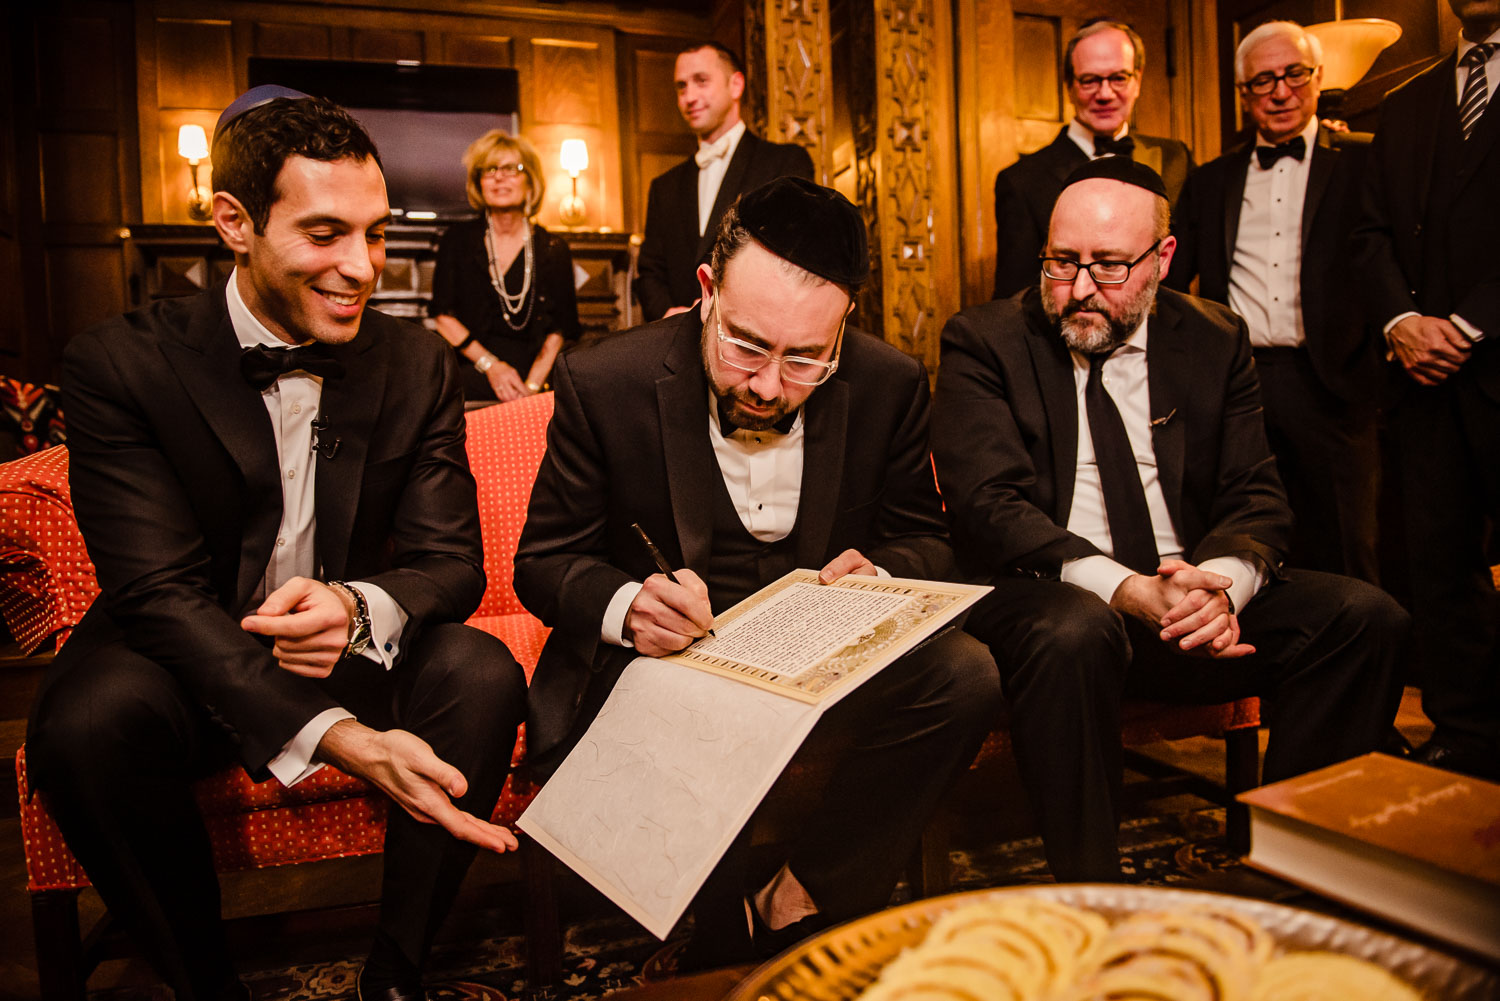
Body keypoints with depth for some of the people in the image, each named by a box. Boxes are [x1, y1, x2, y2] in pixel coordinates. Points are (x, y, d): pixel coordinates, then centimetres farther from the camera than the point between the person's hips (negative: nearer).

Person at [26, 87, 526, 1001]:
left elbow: (453, 558, -5)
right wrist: (339, 737, -37)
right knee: (87, 720, -31)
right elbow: (159, 591, -21)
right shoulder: (119, 365, -12)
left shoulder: (418, 365, -4)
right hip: (188, 665, -1)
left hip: (359, 654, 2)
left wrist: (361, 607, -32)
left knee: (483, 674, -25)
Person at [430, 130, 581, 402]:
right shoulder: (458, 239, 10)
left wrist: (531, 387, -10)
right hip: (469, 382, 0)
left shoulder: (554, 251, 8)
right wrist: (490, 365, -6)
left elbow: (559, 331, 4)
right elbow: (443, 315, 7)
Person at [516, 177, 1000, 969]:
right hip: (665, 664, -2)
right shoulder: (604, 383, -11)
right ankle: (719, 963, -2)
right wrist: (626, 605, -28)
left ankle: (798, 908, -6)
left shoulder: (888, 384, -5)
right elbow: (543, 560, -4)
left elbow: (925, 540, 7)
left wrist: (880, 577, -19)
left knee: (967, 677, -23)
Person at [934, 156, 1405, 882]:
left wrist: (1219, 580, -19)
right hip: (1041, 601, -4)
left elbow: (1256, 499, 6)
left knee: (1364, 617, -15)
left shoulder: (1215, 340, 10)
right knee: (1074, 633, -36)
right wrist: (1130, 590, -27)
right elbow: (989, 504, -14)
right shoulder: (984, 342, -2)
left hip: (1190, 604, 5)